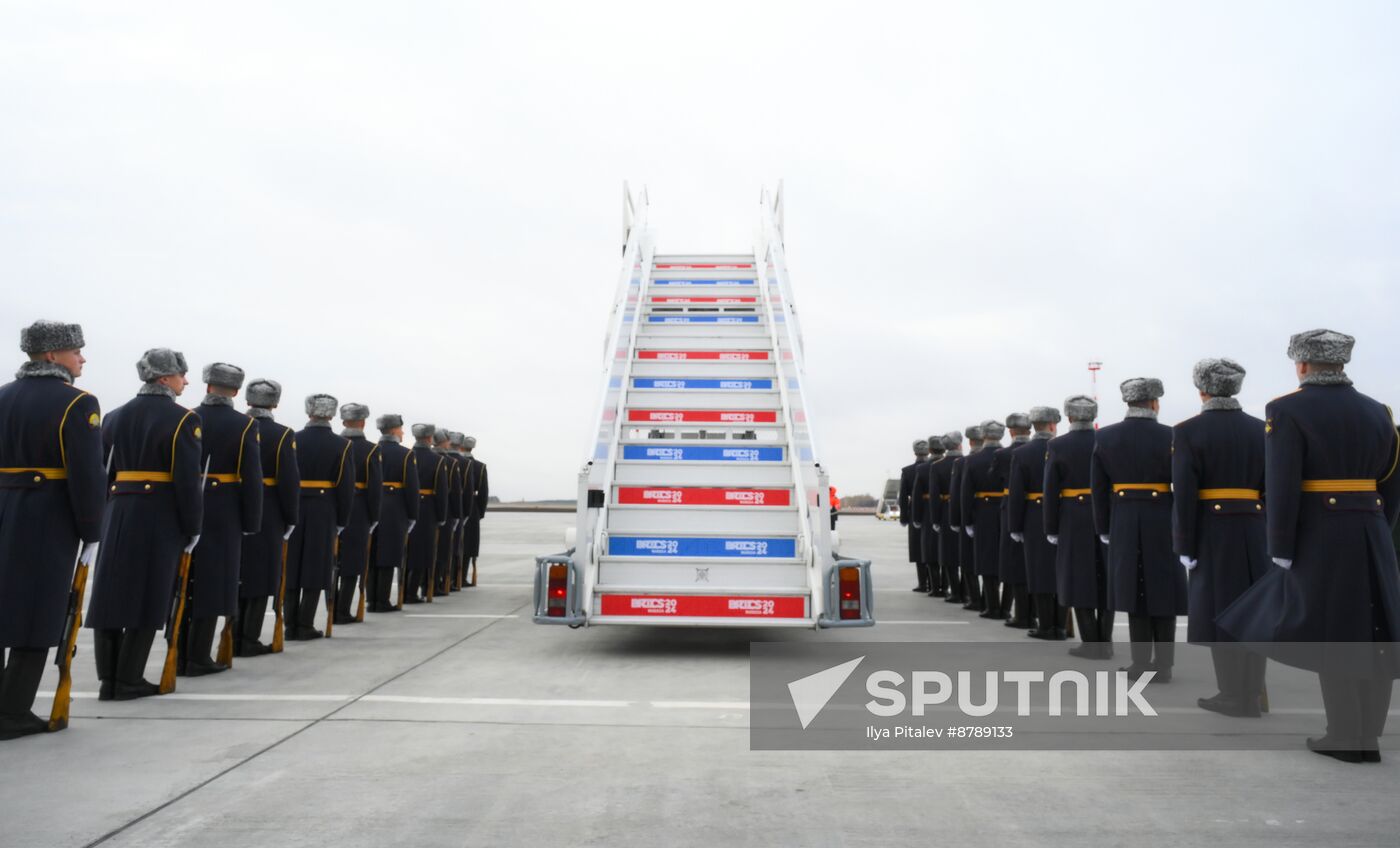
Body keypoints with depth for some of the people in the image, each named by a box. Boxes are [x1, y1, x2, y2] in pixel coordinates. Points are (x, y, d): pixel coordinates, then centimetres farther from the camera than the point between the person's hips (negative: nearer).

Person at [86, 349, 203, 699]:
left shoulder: (114, 417, 11)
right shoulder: (183, 419, -8)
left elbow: (102, 471, 8)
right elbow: (188, 479, -13)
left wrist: (104, 515, 11)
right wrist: (192, 528, -7)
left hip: (117, 513, 6)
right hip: (160, 517, -6)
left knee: (111, 592, 10)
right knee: (148, 595, 2)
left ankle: (107, 678, 15)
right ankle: (128, 680, 7)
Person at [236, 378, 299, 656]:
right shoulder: (282, 434, -9)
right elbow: (290, 481, -14)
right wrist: (290, 519, -5)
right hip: (267, 517, -4)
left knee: (237, 577, 14)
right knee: (260, 577, 4)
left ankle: (235, 637, 20)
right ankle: (249, 640, 6)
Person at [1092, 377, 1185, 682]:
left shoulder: (1105, 437, 0)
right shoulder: (1169, 436, -8)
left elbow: (1098, 488, 2)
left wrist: (1104, 528, 9)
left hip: (1124, 524, 2)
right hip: (1162, 523, -2)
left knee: (1134, 590, 9)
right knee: (1163, 592, 7)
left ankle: (1142, 662, 12)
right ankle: (1162, 664, 11)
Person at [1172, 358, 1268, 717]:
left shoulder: (1188, 431, -9)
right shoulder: (1260, 429, 6)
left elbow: (1184, 495, -13)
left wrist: (1185, 546, -8)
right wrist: (1271, 537, 10)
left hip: (1211, 531, -5)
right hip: (1254, 530, 5)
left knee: (1219, 608, 3)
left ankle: (1233, 694, 6)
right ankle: (1252, 692, 18)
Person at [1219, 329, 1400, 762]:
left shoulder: (1287, 410, -9)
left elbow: (1282, 487, -14)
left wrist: (1281, 548, -10)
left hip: (1320, 536, -6)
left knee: (1330, 633, 1)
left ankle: (1345, 737, 7)